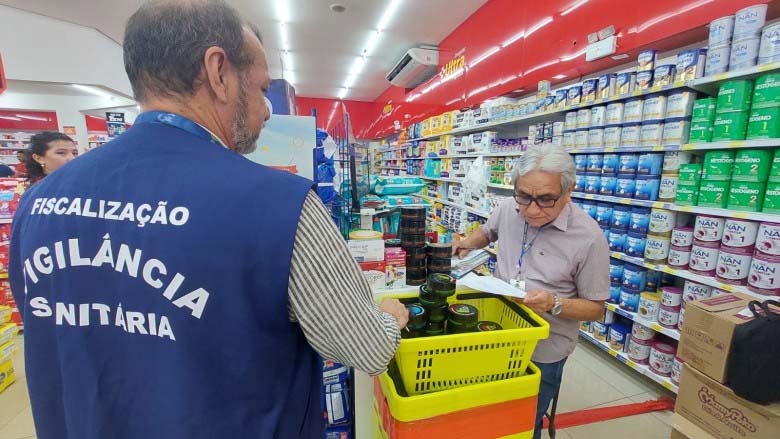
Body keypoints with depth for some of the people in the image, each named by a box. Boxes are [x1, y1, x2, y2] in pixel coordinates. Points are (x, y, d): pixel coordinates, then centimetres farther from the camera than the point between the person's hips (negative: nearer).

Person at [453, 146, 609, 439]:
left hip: (543, 352, -4)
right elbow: (487, 231, 15)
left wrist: (554, 304, -28)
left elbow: (596, 308, -11)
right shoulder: (507, 209, -9)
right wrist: (467, 244, -5)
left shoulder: (589, 238, -21)